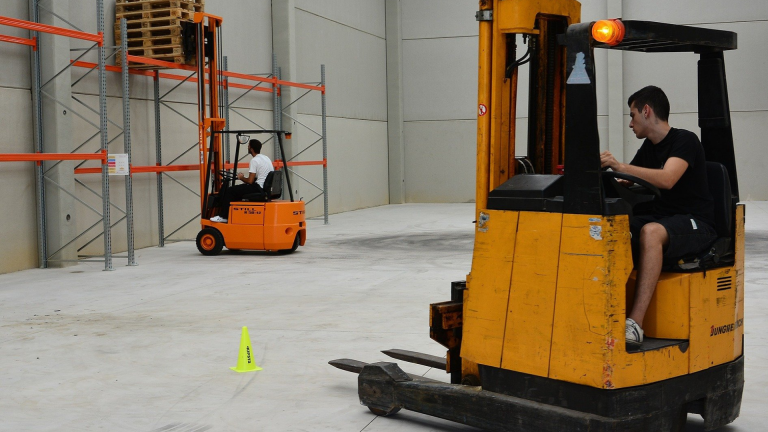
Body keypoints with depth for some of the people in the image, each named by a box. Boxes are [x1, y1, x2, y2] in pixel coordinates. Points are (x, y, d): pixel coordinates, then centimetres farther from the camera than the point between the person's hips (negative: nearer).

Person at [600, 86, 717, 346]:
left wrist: (620, 166, -34)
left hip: (695, 224, -7)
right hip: (660, 216, 8)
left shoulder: (685, 141, -9)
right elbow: (627, 183, 16)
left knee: (650, 232, -39)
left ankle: (635, 324, -45)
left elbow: (667, 179, -28)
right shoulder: (649, 146, 17)